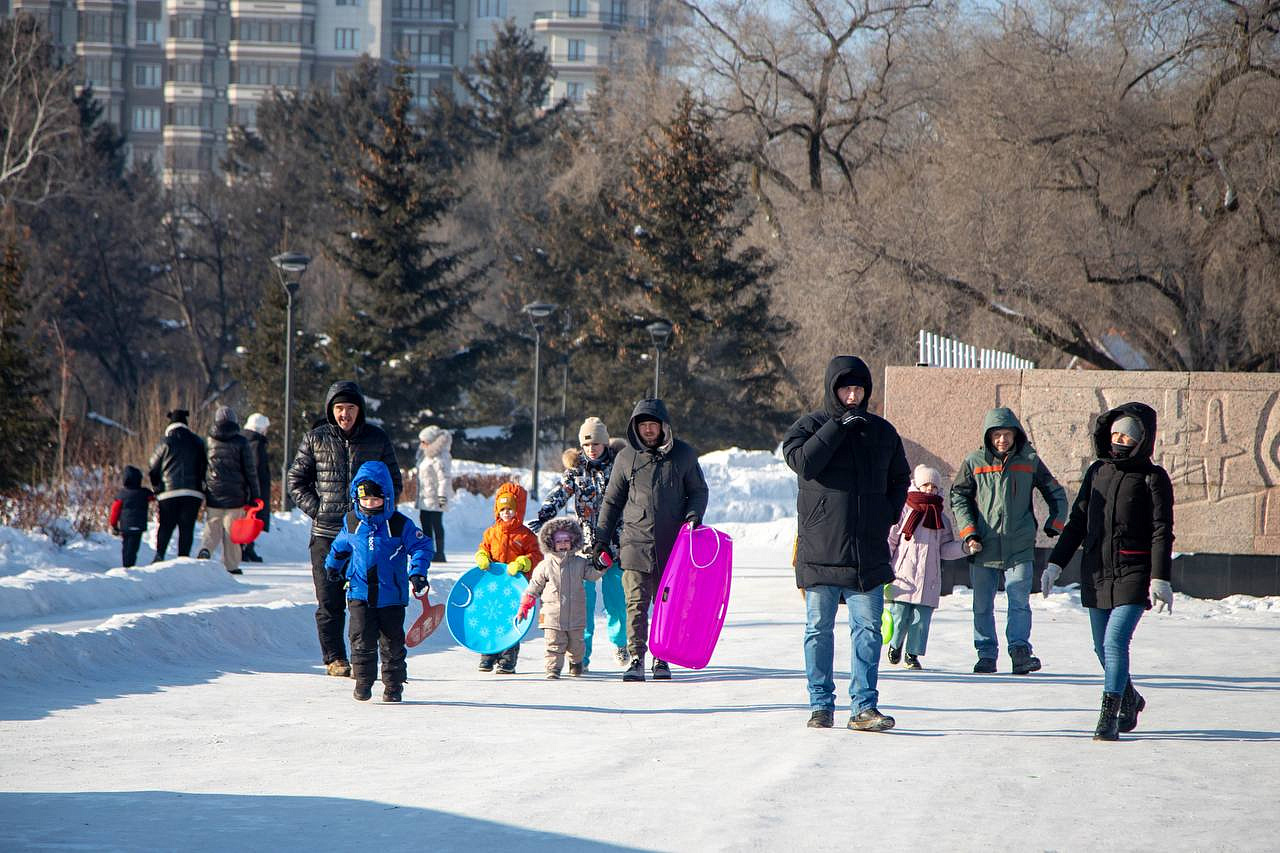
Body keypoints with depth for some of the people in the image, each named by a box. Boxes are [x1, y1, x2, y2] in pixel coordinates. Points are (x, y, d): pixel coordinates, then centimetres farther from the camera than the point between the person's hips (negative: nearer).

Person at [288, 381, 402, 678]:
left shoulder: (377, 439, 5)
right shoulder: (315, 439, 4)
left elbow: (394, 482, 13)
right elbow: (297, 481, 10)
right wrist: (317, 509, -2)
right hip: (327, 533, 0)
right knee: (330, 603, 1)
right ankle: (334, 658, 9)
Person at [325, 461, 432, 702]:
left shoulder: (400, 524, -7)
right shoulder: (351, 523, 3)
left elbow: (421, 546, -4)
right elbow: (340, 546, 23)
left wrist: (417, 572, -18)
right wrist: (332, 565, 33)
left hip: (392, 595, -1)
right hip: (360, 593, 1)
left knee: (392, 643, 6)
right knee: (362, 640, -6)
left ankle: (393, 686, 17)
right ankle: (363, 683, 4)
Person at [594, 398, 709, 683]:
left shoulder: (683, 455, 4)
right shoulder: (626, 457, 5)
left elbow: (699, 491, 13)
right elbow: (612, 501, 12)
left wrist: (693, 516, -6)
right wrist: (601, 538, 9)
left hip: (672, 546, 0)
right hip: (636, 542, 0)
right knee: (637, 604, -8)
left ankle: (662, 659, 15)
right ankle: (636, 659, -7)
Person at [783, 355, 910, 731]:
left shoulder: (882, 431, 12)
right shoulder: (810, 426, 2)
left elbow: (900, 479, 23)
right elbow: (803, 461, -18)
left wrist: (888, 515, 6)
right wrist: (838, 427, -17)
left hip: (869, 553, 2)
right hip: (820, 549, -2)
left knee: (868, 628, -2)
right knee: (819, 629, 3)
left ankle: (863, 706, -1)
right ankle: (821, 704, 10)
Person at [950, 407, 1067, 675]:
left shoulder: (1029, 461, 6)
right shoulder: (974, 462, 4)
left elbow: (1056, 494, 17)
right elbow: (958, 497, 6)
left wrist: (1055, 523, 7)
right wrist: (969, 533, -4)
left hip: (1019, 549, -1)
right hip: (983, 548, 1)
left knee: (1019, 602, -10)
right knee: (982, 606, 4)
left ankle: (1020, 650, -11)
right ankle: (986, 654, 12)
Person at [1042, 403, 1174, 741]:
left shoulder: (1153, 478, -3)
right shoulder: (1098, 472, 11)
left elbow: (1161, 531, -7)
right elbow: (1077, 522, 16)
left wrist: (1160, 578, -15)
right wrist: (1055, 564, 12)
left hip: (1133, 573, -6)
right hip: (1096, 573, 6)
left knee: (1115, 641, -17)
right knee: (1103, 647, 11)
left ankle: (1108, 717, -14)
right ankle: (1129, 700, 35)